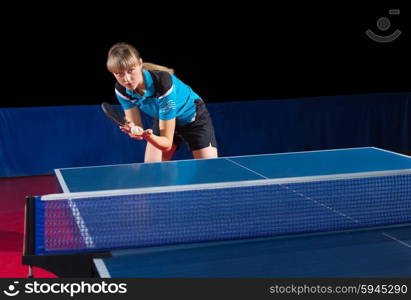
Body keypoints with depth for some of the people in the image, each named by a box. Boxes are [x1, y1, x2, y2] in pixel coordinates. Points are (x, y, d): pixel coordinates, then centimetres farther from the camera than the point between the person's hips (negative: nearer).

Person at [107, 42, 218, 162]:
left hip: (192, 117, -5)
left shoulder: (162, 83, -38)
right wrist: (134, 130, -39)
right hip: (162, 120, 5)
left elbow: (167, 143, -35)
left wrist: (148, 136, -56)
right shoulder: (121, 90, -21)